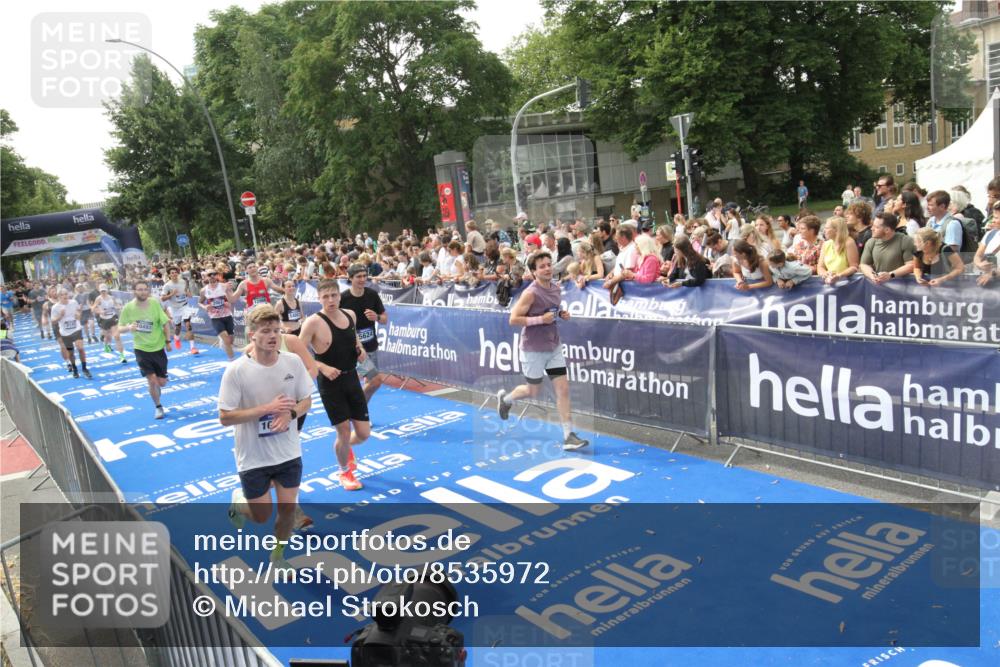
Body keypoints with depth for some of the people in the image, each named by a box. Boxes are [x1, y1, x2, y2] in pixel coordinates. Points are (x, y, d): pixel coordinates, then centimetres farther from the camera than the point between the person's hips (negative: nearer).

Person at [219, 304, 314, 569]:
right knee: (262, 516, 8)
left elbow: (306, 401, 2)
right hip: (253, 458, -3)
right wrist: (268, 408, -26)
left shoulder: (293, 362, -9)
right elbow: (225, 417, -17)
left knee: (288, 509, 9)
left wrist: (290, 413, -20)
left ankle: (277, 556, 37)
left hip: (289, 454, 3)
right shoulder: (236, 370, -19)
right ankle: (238, 501, 43)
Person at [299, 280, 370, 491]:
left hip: (352, 379, 5)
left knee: (363, 433, 6)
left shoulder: (350, 314, 1)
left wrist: (360, 349, 1)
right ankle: (344, 472, 29)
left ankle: (347, 448, 44)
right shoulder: (314, 322, -17)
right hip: (330, 383, -5)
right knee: (344, 432, 0)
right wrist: (322, 367, -25)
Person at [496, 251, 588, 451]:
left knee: (563, 388, -1)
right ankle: (505, 398, 42)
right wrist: (540, 319, -25)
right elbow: (513, 319, -19)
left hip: (554, 347, 6)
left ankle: (568, 435, 2)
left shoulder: (555, 288, 4)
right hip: (534, 349, -6)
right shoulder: (530, 293, -18)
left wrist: (562, 314, 1)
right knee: (533, 392, 10)